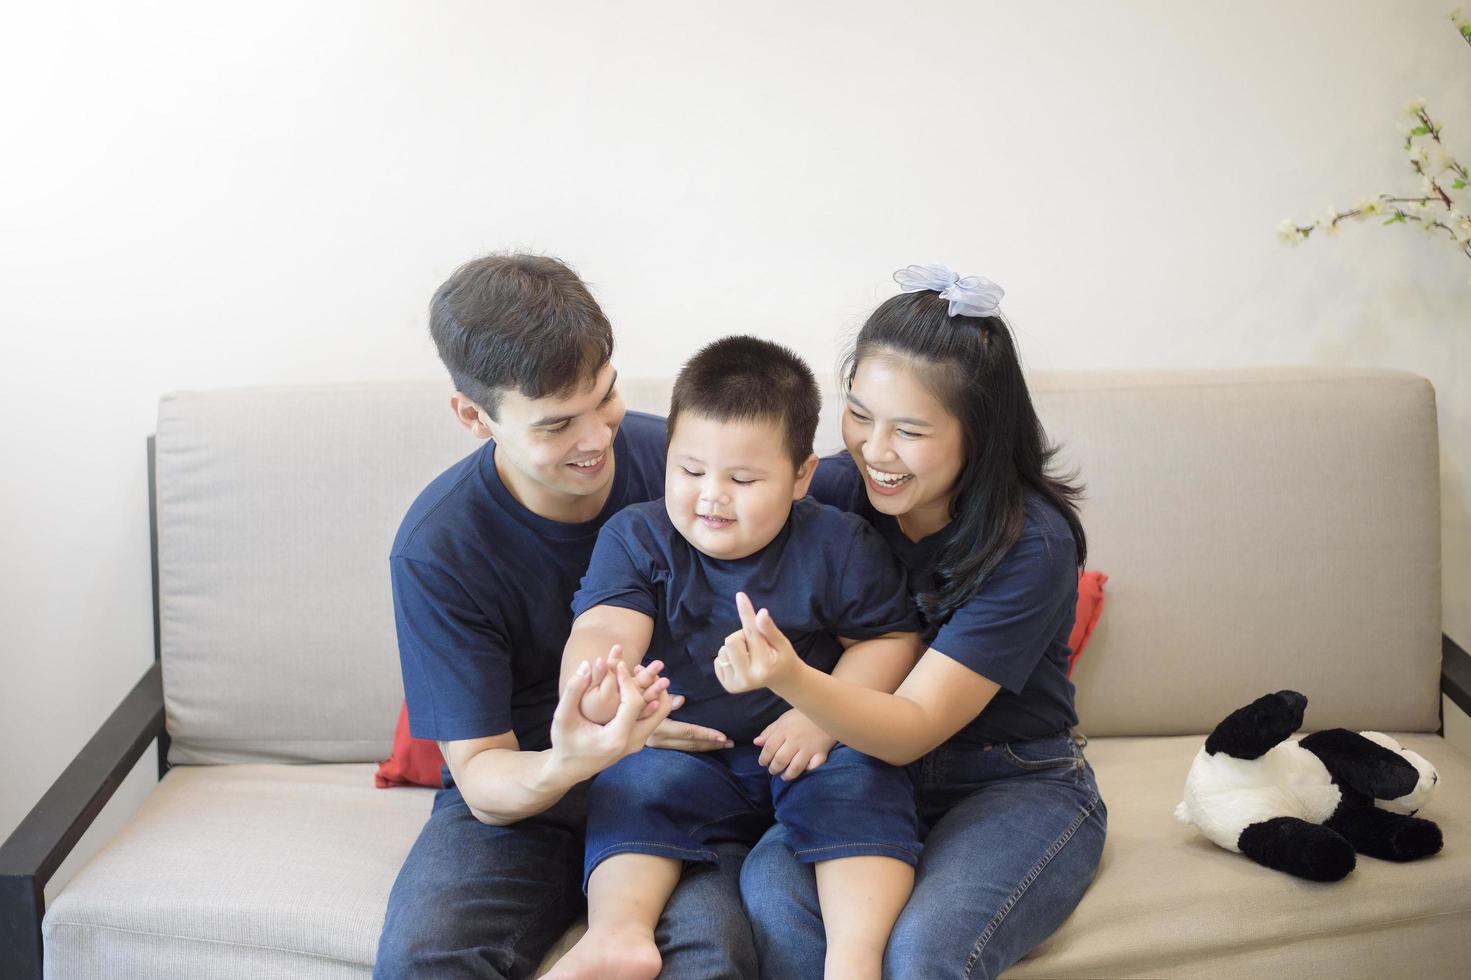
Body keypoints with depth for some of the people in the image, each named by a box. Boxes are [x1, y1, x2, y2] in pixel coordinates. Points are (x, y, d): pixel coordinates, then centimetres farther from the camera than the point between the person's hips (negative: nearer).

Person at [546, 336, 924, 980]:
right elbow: (603, 629, -19)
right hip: (680, 750, 1)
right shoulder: (636, 538, -4)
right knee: (635, 781, -26)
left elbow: (889, 638, -1)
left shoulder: (839, 545, -4)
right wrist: (594, 680, -45)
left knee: (858, 780, -28)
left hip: (804, 752, -1)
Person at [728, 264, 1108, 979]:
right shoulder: (837, 490, -6)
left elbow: (912, 728, -23)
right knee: (771, 886, -30)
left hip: (1019, 789, -3)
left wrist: (791, 678, -42)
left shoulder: (1030, 544, -18)